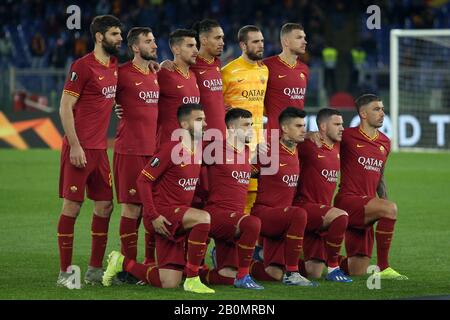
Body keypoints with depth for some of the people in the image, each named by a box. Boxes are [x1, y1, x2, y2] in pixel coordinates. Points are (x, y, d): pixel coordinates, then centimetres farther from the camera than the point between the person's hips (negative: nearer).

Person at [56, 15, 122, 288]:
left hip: (100, 148, 8)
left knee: (105, 206, 8)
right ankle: (65, 272, 1)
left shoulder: (114, 66, 11)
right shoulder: (83, 66, -11)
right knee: (72, 206, -4)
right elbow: (65, 107, -12)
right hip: (80, 149, -8)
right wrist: (75, 145, -17)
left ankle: (95, 269, 17)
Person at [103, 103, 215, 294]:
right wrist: (152, 216, -19)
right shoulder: (171, 149, -14)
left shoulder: (199, 148, 9)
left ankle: (122, 263, 23)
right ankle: (192, 280, -26)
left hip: (179, 217, 8)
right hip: (163, 212, -8)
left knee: (169, 283, 1)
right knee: (203, 218, -34)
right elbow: (143, 180, -14)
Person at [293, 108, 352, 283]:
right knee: (340, 216, -35)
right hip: (304, 207, -8)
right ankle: (333, 269, -22)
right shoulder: (310, 146, -12)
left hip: (321, 209, 8)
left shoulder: (337, 147, 10)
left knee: (313, 274, 5)